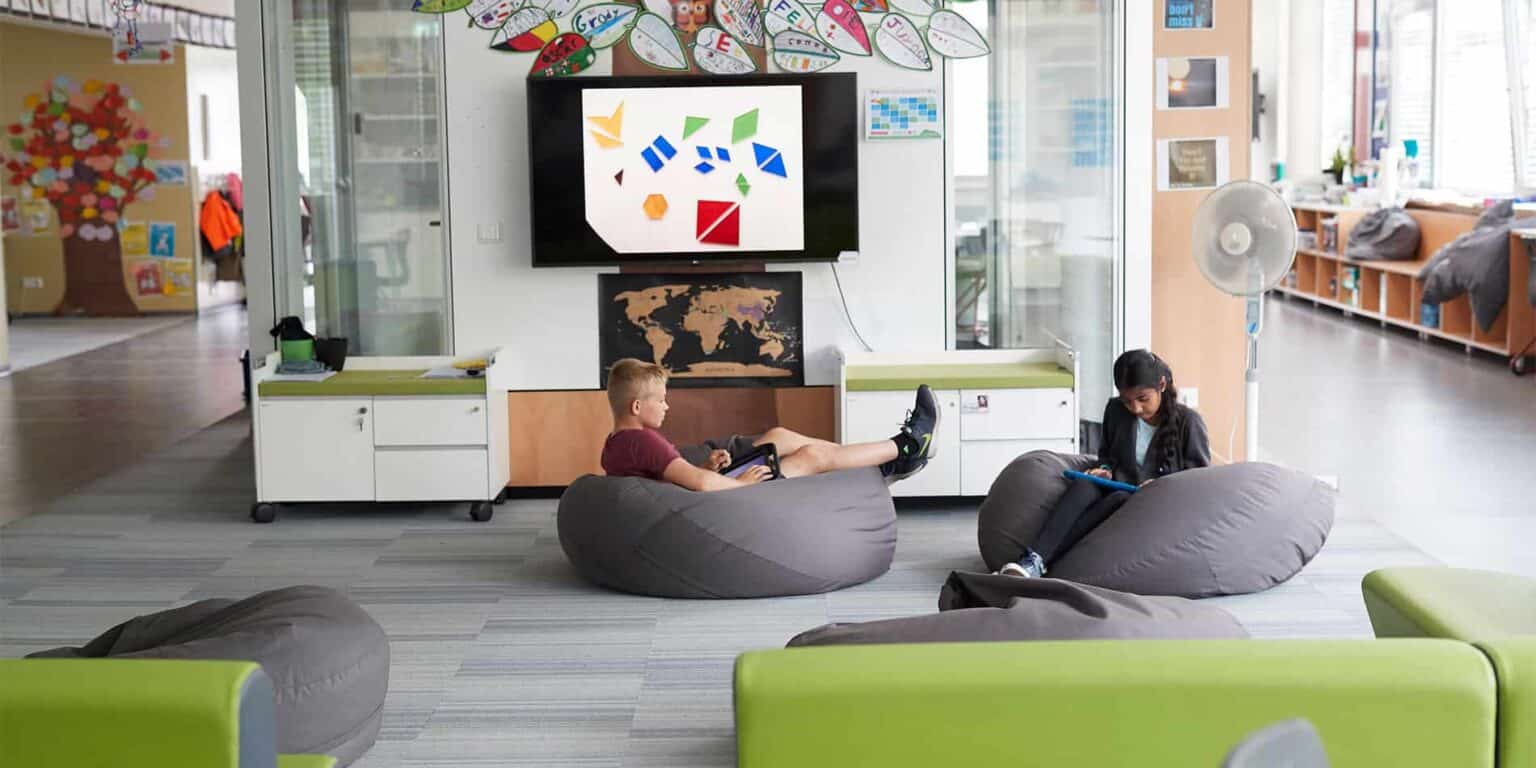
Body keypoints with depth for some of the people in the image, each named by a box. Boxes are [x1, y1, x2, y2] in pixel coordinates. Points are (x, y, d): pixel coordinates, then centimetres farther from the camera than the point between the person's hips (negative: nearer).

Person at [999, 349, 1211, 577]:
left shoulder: (1188, 421, -5)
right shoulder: (1115, 411, 8)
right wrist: (1105, 470, 2)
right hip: (1117, 492, 4)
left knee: (1119, 499, -37)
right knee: (1083, 485, -30)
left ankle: (1038, 565, -43)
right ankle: (1034, 559, -48)